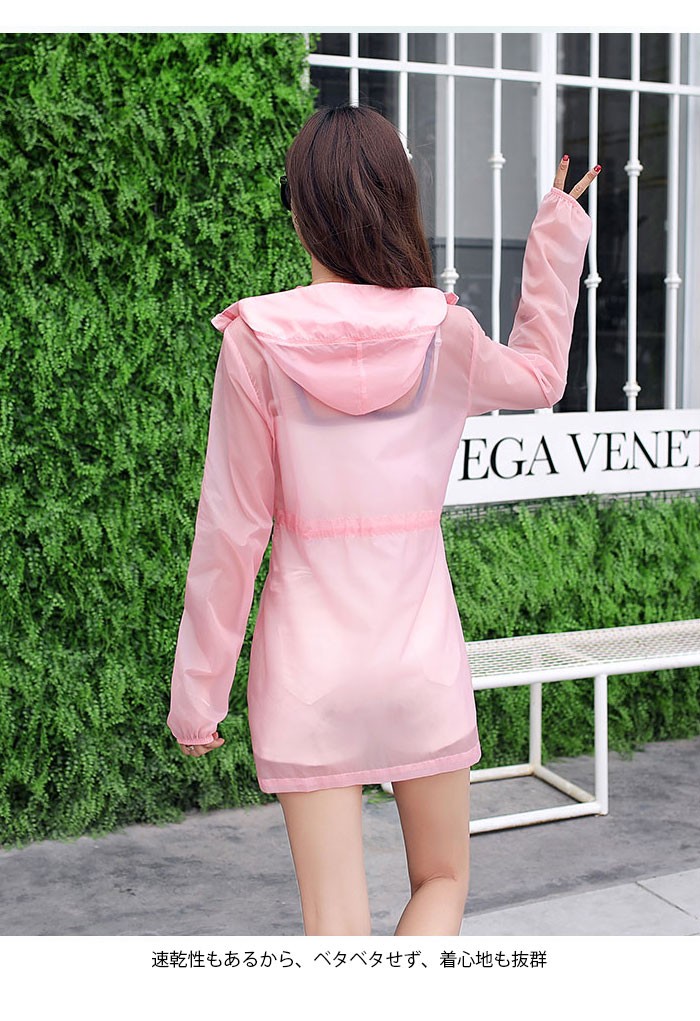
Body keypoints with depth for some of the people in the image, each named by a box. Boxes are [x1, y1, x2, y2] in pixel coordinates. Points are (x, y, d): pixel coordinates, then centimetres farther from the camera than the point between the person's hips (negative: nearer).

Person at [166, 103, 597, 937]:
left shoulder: (258, 341, -9)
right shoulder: (443, 335, -5)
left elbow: (231, 530, -7)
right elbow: (541, 377, 19)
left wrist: (197, 689, 3)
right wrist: (558, 237, 24)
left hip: (308, 662, -1)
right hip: (421, 650, 1)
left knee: (335, 921, 7)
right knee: (442, 880, 21)